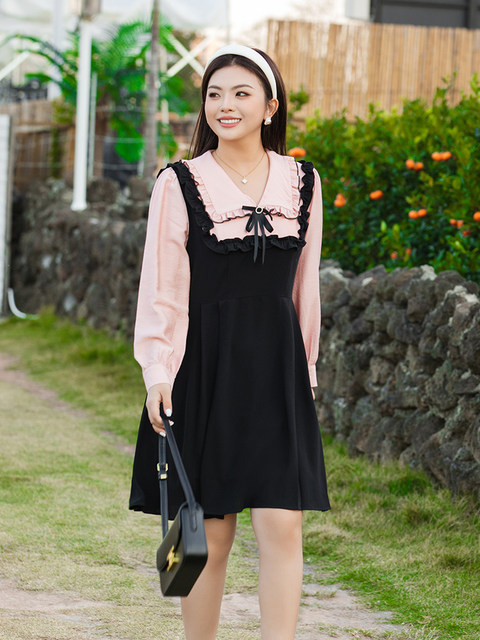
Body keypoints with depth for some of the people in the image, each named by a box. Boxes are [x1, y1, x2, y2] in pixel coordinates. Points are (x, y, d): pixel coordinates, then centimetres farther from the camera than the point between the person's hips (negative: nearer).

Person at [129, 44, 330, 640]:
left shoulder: (301, 182, 7)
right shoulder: (180, 183, -2)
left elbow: (304, 287, 13)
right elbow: (162, 288, -3)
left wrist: (305, 369, 15)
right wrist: (157, 373, -9)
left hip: (276, 370, 2)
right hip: (203, 368, -2)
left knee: (282, 525, -7)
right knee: (209, 534, 3)